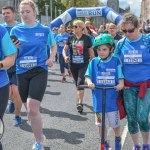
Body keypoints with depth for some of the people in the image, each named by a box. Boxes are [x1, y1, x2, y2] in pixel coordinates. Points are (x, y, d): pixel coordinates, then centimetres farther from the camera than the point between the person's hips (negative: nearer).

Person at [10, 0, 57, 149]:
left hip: (39, 71, -3)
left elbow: (53, 46, 17)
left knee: (33, 109, -16)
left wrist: (51, 58, -1)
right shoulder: (15, 30, 2)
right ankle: (40, 135, 39)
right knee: (30, 110, 14)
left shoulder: (45, 30, 0)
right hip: (21, 72, 3)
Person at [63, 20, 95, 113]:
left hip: (84, 64, -4)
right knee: (77, 83, 15)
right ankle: (79, 100, 34)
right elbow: (65, 49, 7)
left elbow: (91, 51, 3)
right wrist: (65, 56, -14)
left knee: (80, 82, -17)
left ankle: (80, 103, -17)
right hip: (73, 64, 4)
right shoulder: (71, 38, 4)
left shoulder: (86, 38, -3)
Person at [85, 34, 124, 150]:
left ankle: (118, 140, 39)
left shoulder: (116, 61, -5)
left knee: (115, 123, 10)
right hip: (99, 99, 2)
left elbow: (120, 77, -4)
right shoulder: (94, 62, 0)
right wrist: (90, 83, -21)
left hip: (112, 99, -2)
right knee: (101, 124, 12)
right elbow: (88, 76, 0)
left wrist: (121, 84, -24)